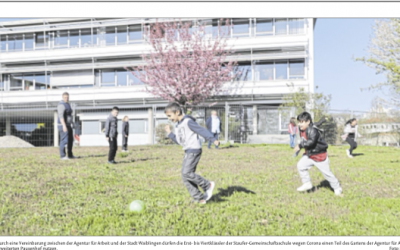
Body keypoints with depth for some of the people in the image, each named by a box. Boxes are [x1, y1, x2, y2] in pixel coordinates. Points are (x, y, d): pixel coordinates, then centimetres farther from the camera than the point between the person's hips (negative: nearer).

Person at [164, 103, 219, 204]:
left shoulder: (188, 122, -12)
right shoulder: (178, 125, 16)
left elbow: (202, 130, -18)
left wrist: (213, 139, -26)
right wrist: (169, 133, 17)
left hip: (194, 150, -10)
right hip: (188, 151, 10)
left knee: (186, 173, -19)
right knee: (185, 176, 6)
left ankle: (207, 185, -5)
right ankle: (198, 197, 10)